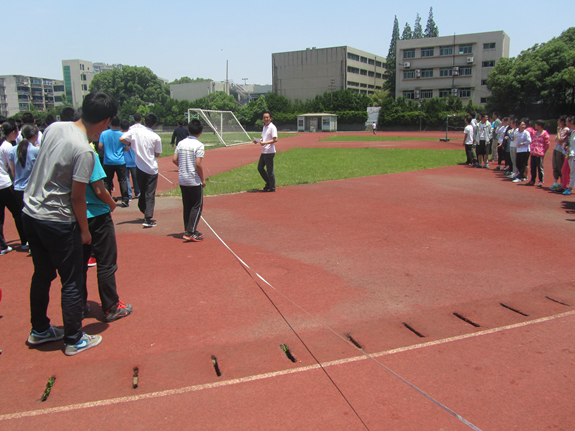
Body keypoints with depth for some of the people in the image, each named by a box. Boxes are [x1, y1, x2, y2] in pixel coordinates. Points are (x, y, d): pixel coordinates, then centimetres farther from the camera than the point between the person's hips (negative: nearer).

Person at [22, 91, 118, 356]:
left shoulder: (54, 128, 2)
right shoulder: (84, 151, -21)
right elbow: (77, 197, -17)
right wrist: (84, 230, -5)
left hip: (30, 212, 8)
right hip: (57, 222, -8)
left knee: (42, 275, 22)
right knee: (72, 282, 7)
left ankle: (39, 330, 37)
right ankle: (74, 340, 20)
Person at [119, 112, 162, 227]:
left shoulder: (135, 130, -6)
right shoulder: (156, 137, -10)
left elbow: (122, 139, -10)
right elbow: (157, 154, -2)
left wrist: (131, 144, 7)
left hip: (139, 167, 3)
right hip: (152, 169, -3)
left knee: (142, 191, 19)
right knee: (150, 194, 0)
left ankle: (144, 212, 31)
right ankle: (147, 219, -6)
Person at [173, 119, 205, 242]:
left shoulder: (181, 143, 5)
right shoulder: (199, 145, -13)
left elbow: (174, 159, 3)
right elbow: (198, 164, -18)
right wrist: (202, 179, -7)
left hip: (182, 180, 6)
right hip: (194, 181, -6)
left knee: (187, 206, 15)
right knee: (197, 206, 2)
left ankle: (189, 230, 22)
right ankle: (190, 232, -3)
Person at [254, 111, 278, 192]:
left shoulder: (272, 127, -12)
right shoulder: (264, 127, 16)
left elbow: (275, 140, -20)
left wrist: (265, 143, -26)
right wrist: (258, 141, 6)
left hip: (269, 152, -9)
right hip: (264, 152, 9)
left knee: (270, 170, -2)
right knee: (260, 168, 14)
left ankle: (272, 187, 9)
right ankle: (268, 183, 27)